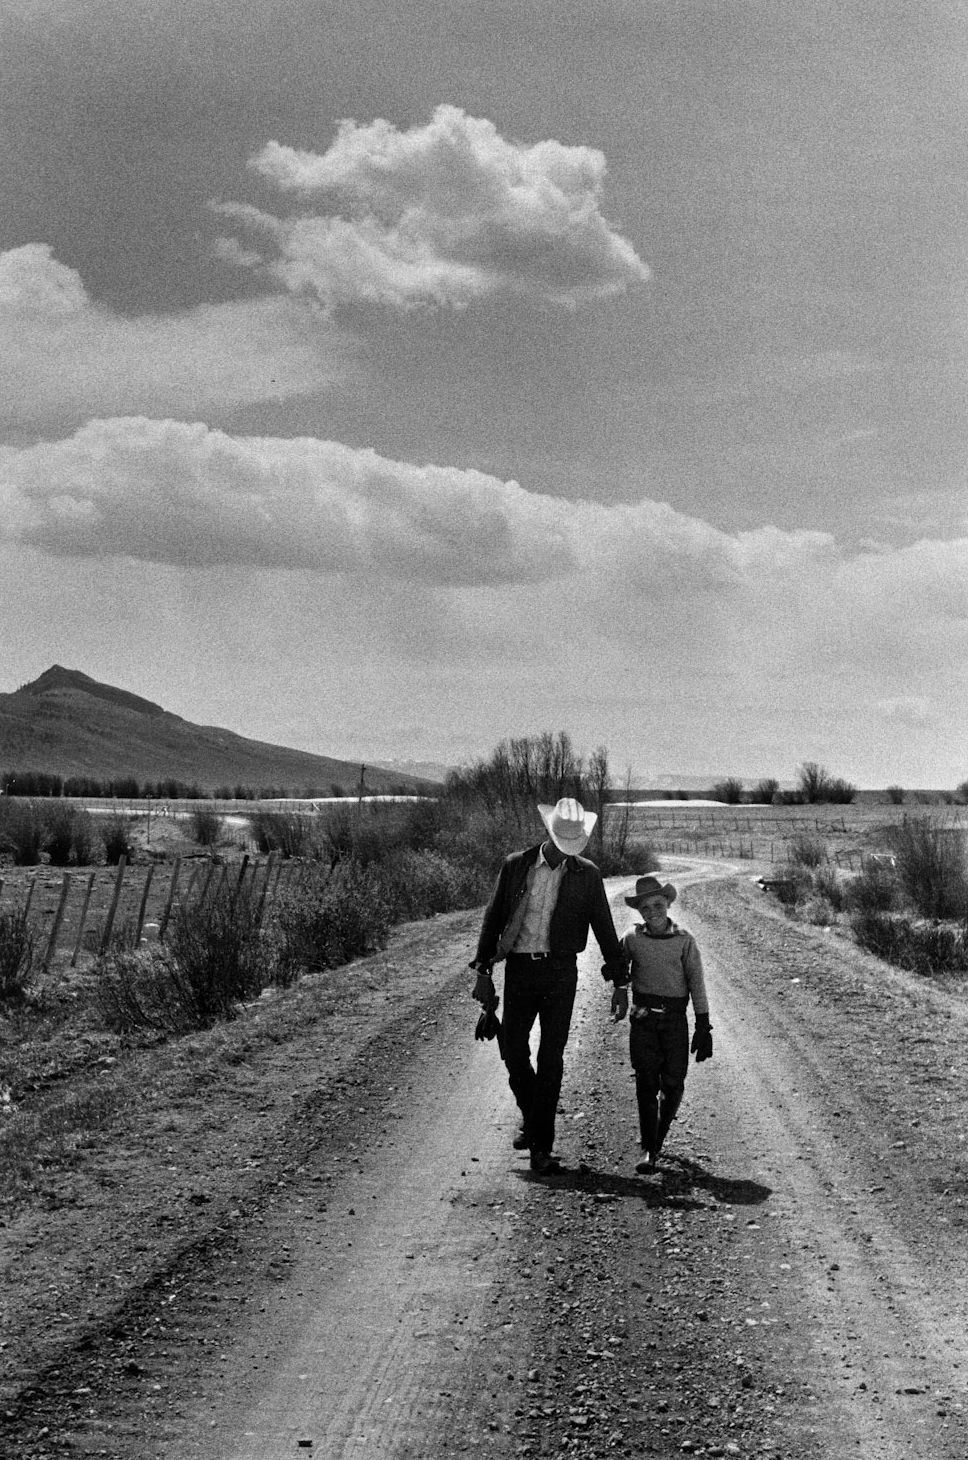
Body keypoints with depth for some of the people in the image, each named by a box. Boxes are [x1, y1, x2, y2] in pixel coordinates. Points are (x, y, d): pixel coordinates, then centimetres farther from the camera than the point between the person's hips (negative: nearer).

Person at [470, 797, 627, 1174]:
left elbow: (604, 929, 9)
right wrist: (483, 971, 4)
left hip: (560, 971, -1)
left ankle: (542, 1146, 0)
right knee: (513, 1051, -1)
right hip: (519, 969, 1)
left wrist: (618, 979, 8)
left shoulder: (586, 874, 3)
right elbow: (493, 919, 8)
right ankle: (531, 1115, 28)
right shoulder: (515, 866, 3)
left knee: (551, 1058, -4)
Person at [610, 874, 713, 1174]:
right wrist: (619, 990, 9)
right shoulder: (632, 938, 2)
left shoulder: (684, 940, 0)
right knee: (646, 1082, -8)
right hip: (643, 1017, 0)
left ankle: (658, 1137, 20)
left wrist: (703, 1028, -2)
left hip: (675, 1017, 0)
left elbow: (697, 985, 1)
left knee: (674, 1084, -3)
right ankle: (649, 1151, -6)